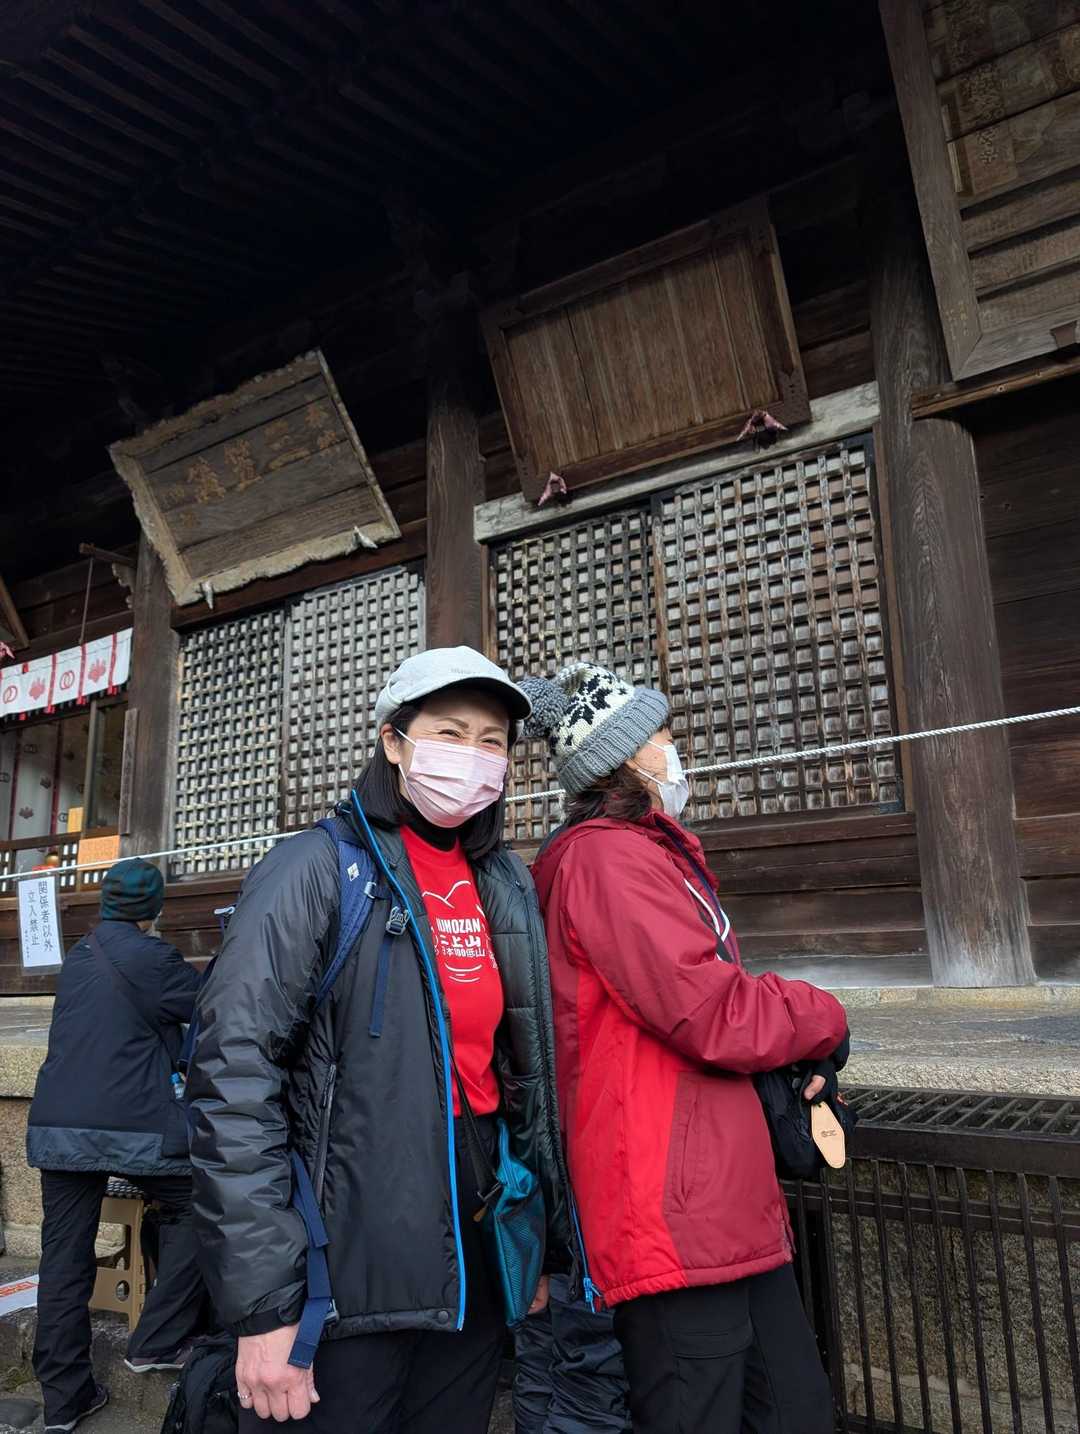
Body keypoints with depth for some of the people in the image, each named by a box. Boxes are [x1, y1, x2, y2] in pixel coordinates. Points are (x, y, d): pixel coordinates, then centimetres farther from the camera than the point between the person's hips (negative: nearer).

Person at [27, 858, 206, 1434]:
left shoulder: (77, 955, 13)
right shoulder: (151, 958, -10)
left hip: (58, 1127, 7)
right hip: (132, 1126, -7)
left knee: (65, 1253, 11)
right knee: (194, 1211, 12)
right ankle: (156, 1343, 12)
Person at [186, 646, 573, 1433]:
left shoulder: (509, 887, 6)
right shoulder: (318, 869, -12)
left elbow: (530, 1067, 11)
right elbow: (234, 1078, -18)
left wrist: (545, 1242, 10)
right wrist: (263, 1300, -19)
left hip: (478, 1268, 6)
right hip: (344, 1273, -5)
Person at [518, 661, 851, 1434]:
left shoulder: (647, 853, 17)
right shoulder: (609, 857, -17)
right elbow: (719, 1017, -21)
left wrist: (800, 1055, 2)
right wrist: (825, 1021, -2)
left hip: (731, 1209, 10)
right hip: (675, 1220, -10)